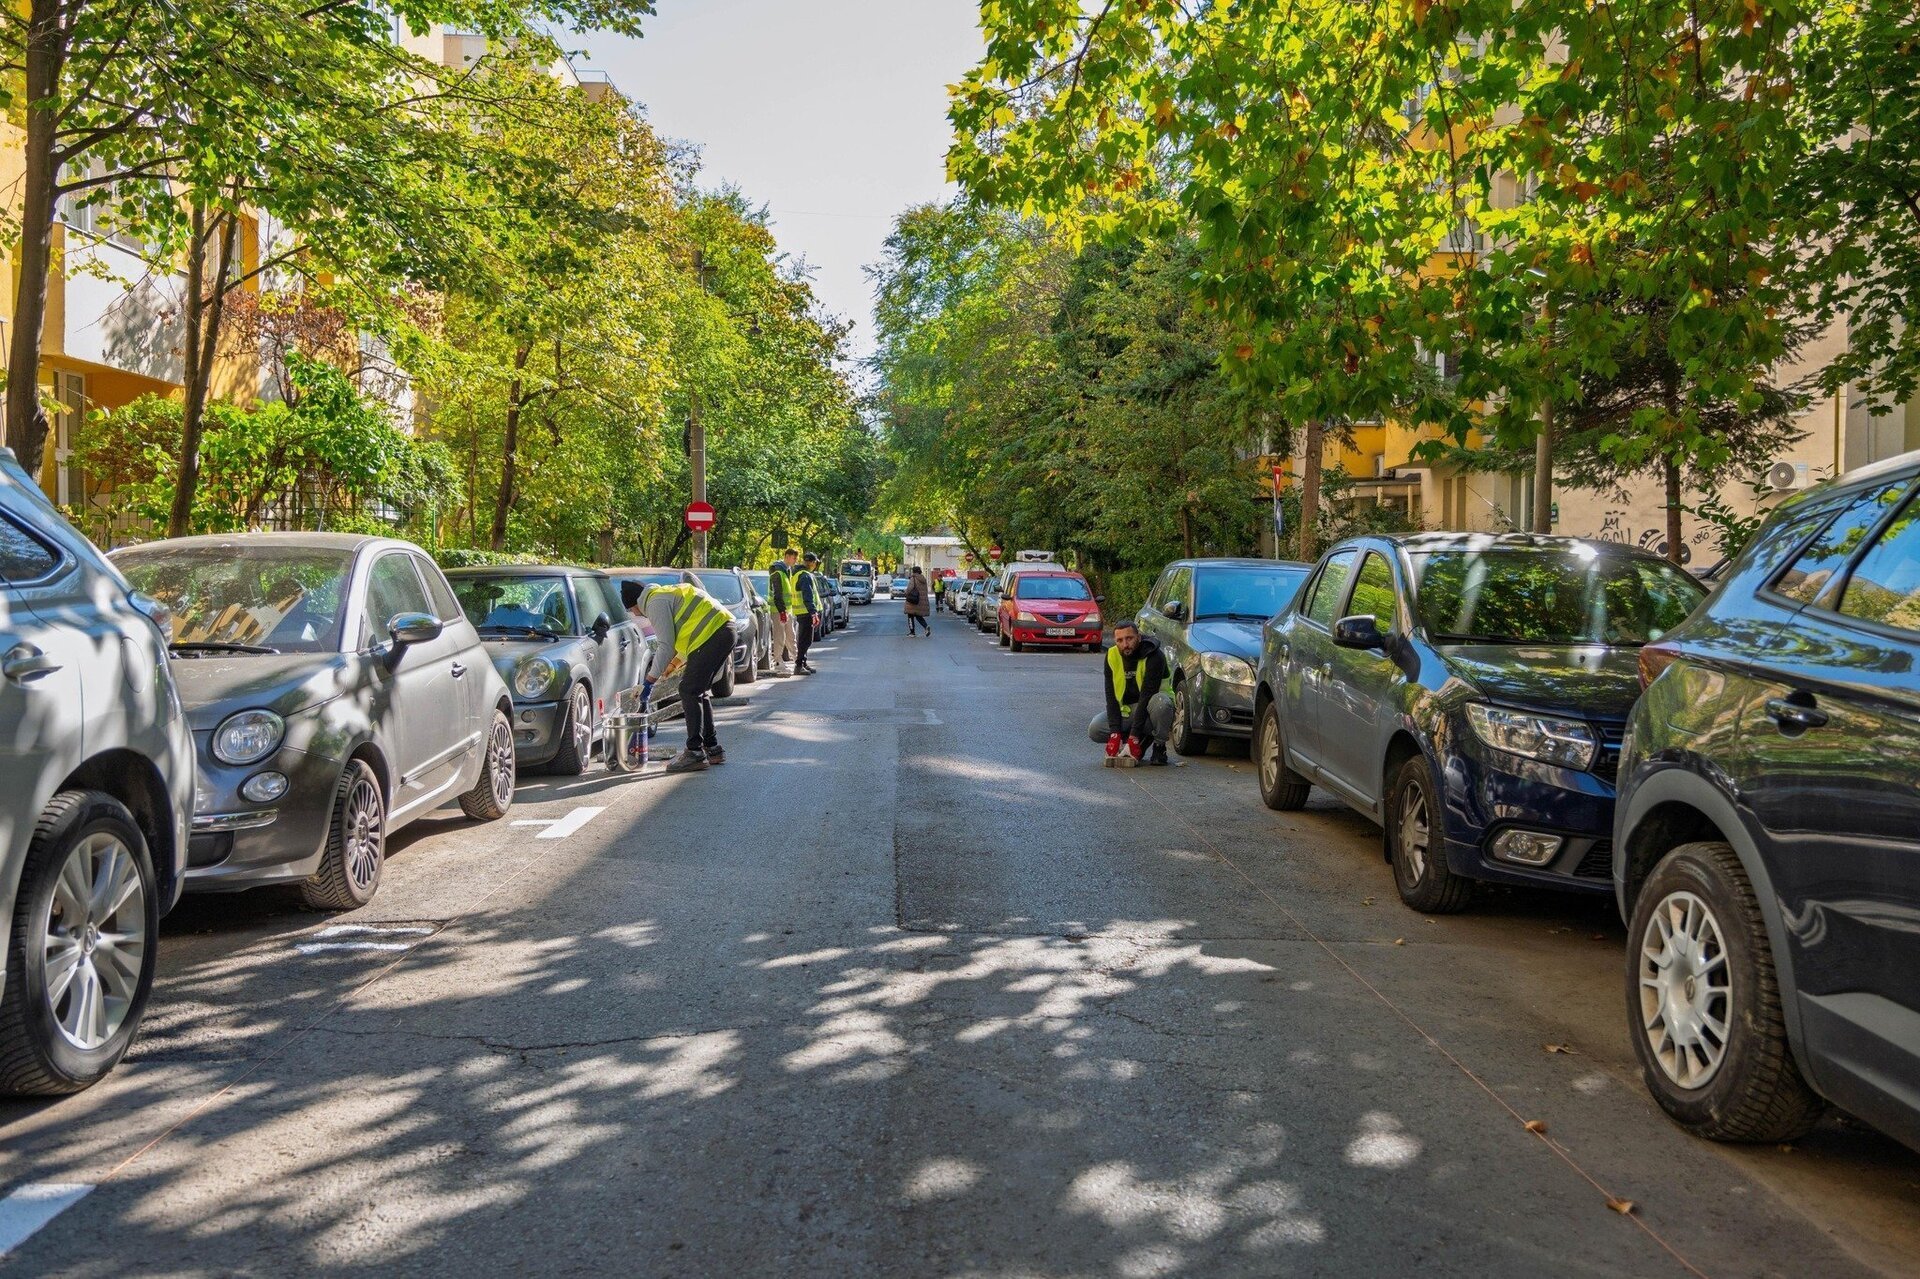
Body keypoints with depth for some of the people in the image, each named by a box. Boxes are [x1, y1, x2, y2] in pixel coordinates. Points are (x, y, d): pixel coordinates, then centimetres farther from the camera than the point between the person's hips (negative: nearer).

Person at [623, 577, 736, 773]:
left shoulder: (655, 603, -5)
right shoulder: (665, 595, 26)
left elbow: (666, 646, -10)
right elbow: (678, 641, 29)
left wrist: (650, 680, -5)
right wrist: (669, 667, 27)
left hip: (712, 635, -10)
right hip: (725, 630, 10)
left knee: (689, 691, -7)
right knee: (700, 691, 17)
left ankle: (695, 753, -8)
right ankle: (712, 748, 22)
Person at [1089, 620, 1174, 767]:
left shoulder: (1154, 656, -22)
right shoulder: (1112, 656, -6)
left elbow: (1147, 696, -27)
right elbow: (1111, 697, -10)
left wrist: (1134, 736, -31)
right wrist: (1115, 733, -22)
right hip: (1126, 711, 5)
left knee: (1161, 702, -39)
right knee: (1095, 729, -17)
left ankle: (1159, 746, -13)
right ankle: (1145, 738, 2)